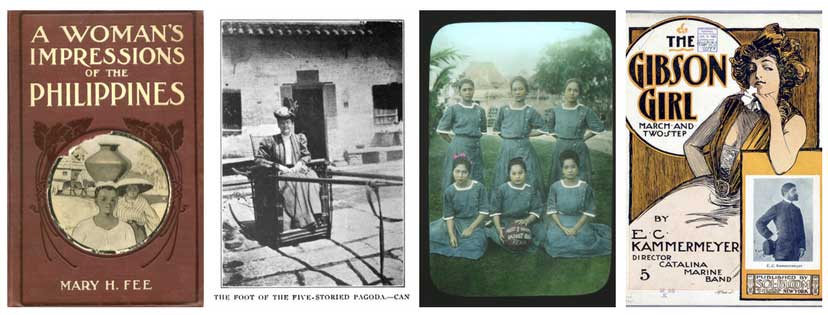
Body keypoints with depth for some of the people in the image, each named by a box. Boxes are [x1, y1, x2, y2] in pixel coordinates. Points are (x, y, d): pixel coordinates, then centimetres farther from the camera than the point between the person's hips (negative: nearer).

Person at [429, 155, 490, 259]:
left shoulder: (479, 187, -10)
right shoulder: (449, 191, -6)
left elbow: (484, 212, -8)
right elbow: (448, 216, -5)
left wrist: (470, 228, -15)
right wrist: (451, 235, -19)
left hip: (473, 223, 0)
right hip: (455, 223, 1)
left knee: (476, 244, -32)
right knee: (431, 234, -23)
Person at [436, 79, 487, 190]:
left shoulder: (480, 110, 8)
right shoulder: (453, 109, -3)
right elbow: (442, 131, 0)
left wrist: (473, 141, 9)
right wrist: (455, 143, 3)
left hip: (475, 147, 4)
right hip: (458, 147, -4)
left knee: (476, 179, 6)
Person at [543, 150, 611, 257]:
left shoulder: (585, 187, -4)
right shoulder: (555, 187, -2)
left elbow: (589, 212, -4)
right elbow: (551, 210, -3)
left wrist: (575, 228, -15)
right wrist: (563, 228, -15)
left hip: (579, 222, 0)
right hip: (559, 222, 0)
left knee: (583, 239, -25)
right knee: (555, 240, -24)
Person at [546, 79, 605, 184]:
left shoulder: (585, 111, -4)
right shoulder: (555, 110, 3)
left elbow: (598, 127, 6)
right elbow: (550, 128, 18)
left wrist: (583, 138, 3)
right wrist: (560, 138, 10)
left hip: (578, 150, -2)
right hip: (559, 149, 2)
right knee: (558, 181, 2)